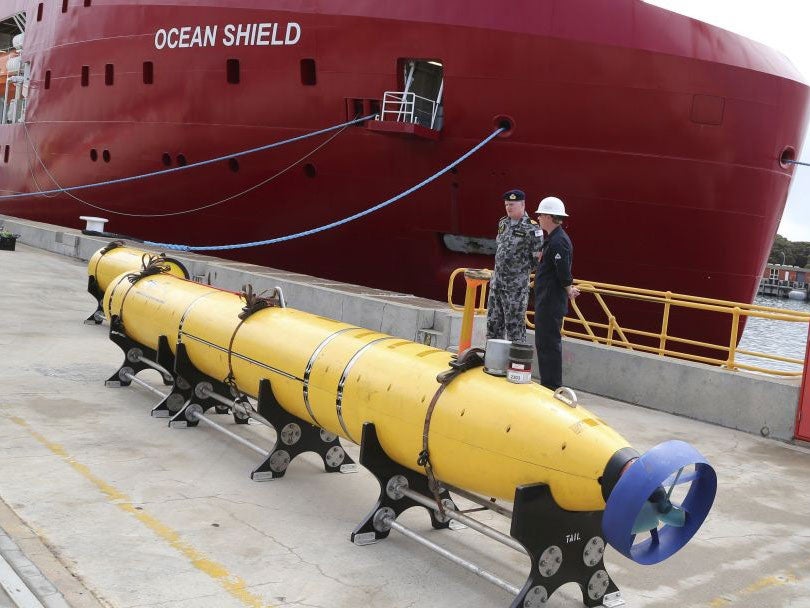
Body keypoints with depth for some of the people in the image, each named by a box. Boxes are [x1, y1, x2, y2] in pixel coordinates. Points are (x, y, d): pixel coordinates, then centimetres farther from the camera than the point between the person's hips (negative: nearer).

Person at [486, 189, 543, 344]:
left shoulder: (531, 228, -12)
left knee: (515, 325, -3)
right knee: (493, 322, 13)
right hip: (496, 283, 7)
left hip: (516, 286, -7)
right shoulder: (503, 223, 10)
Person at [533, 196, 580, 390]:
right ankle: (547, 384, 24)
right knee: (543, 343, 16)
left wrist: (569, 290, -7)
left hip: (552, 303, -11)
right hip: (545, 301, 11)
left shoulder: (558, 241, -18)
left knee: (549, 344, -5)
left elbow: (564, 272, -21)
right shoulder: (551, 239, 15)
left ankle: (552, 387, 1)